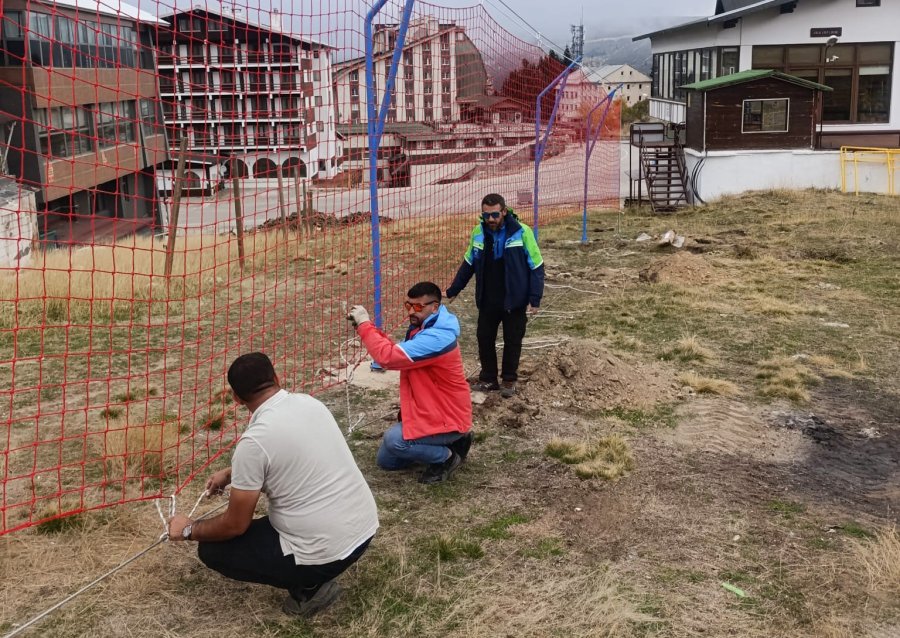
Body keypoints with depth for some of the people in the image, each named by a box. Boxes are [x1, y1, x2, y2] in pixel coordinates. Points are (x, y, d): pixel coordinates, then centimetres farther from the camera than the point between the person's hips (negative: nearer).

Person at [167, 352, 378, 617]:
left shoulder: (255, 439, -18)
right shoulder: (309, 402, 4)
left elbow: (235, 525, -7)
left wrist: (189, 530, 11)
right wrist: (231, 474, 34)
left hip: (325, 554, -7)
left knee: (212, 551, 11)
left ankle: (308, 586, 4)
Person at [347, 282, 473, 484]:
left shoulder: (436, 338, -30)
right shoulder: (423, 328, 5)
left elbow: (388, 357, -35)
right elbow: (396, 352, 4)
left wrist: (364, 324, -25)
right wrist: (367, 326, -9)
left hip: (447, 418, -10)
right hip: (427, 412, 10)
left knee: (394, 440, -30)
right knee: (386, 460, 13)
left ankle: (447, 456, -5)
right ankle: (446, 444, 19)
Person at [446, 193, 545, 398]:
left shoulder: (521, 232, -16)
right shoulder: (478, 233, -2)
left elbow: (536, 266, -10)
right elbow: (468, 264, 12)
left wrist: (535, 299, -14)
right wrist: (453, 290, 14)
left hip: (514, 301, -3)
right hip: (487, 301, 4)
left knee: (512, 341, 10)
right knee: (484, 339, 10)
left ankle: (509, 380, 27)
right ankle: (488, 378, 27)